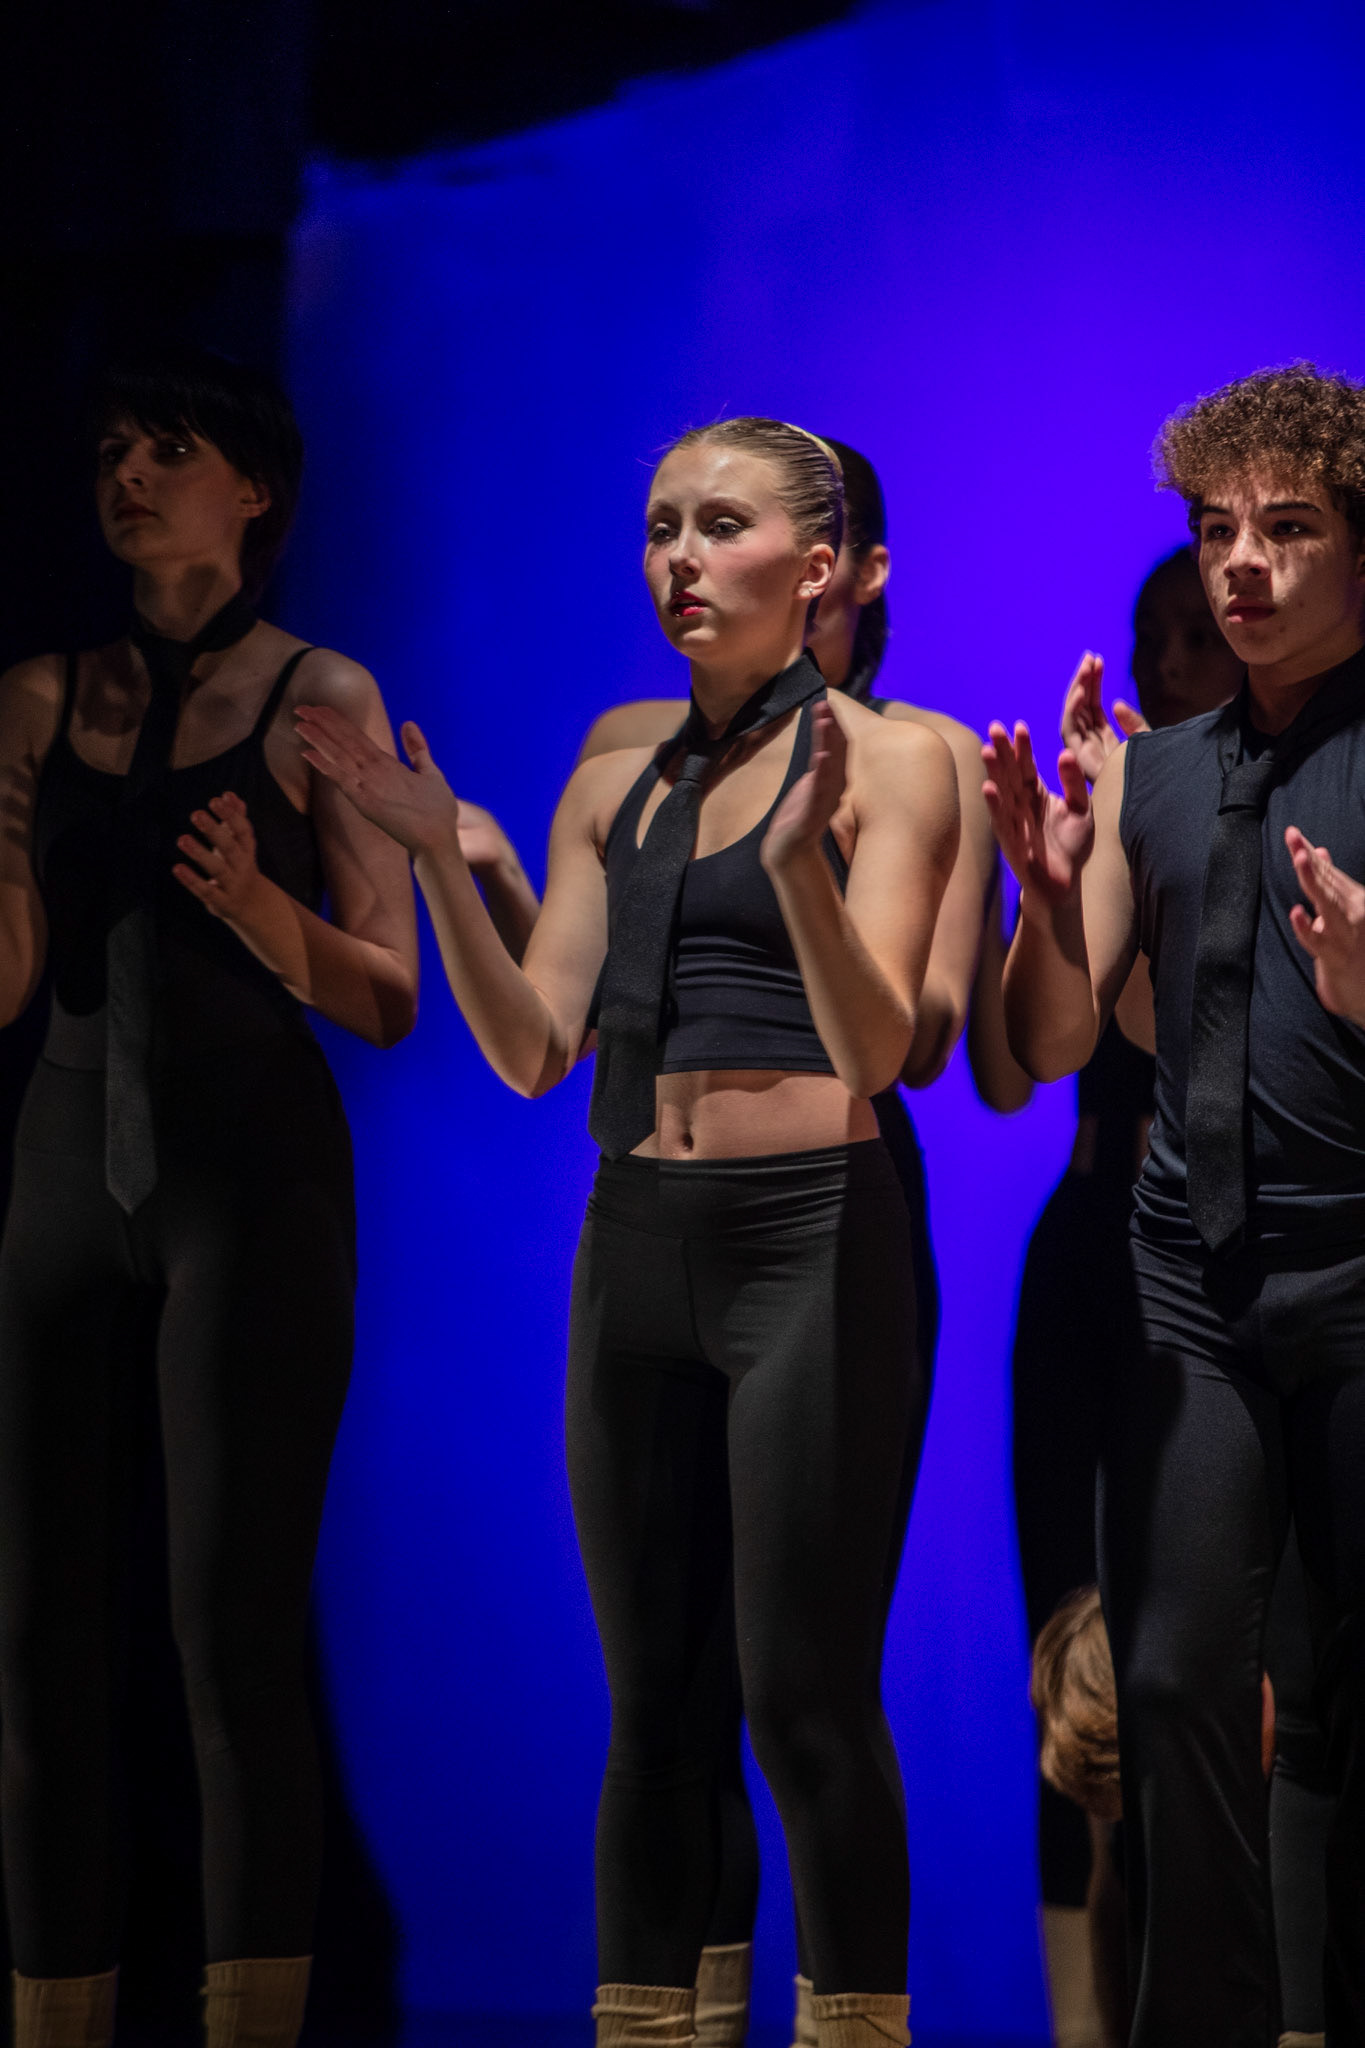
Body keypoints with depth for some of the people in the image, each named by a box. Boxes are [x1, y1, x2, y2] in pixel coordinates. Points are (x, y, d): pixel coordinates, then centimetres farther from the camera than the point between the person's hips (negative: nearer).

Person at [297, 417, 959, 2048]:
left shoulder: (885, 760, -1)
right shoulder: (615, 789, 14)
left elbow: (875, 1044, -13)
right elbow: (532, 1052, 8)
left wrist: (799, 864, -30)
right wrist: (438, 859, -4)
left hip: (813, 1238, -5)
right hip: (638, 1241, 5)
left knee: (804, 1692, -8)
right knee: (652, 1695, 6)